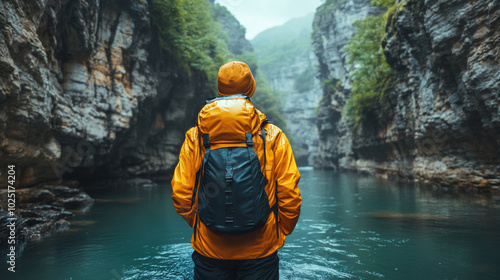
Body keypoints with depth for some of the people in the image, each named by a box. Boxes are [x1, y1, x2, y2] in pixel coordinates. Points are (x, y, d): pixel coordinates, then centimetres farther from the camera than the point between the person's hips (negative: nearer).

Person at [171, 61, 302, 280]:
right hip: (260, 250, -1)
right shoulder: (273, 136, -7)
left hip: (209, 249, 1)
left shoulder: (195, 137, -4)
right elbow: (290, 195, -8)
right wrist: (281, 231, 9)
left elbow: (180, 193, -5)